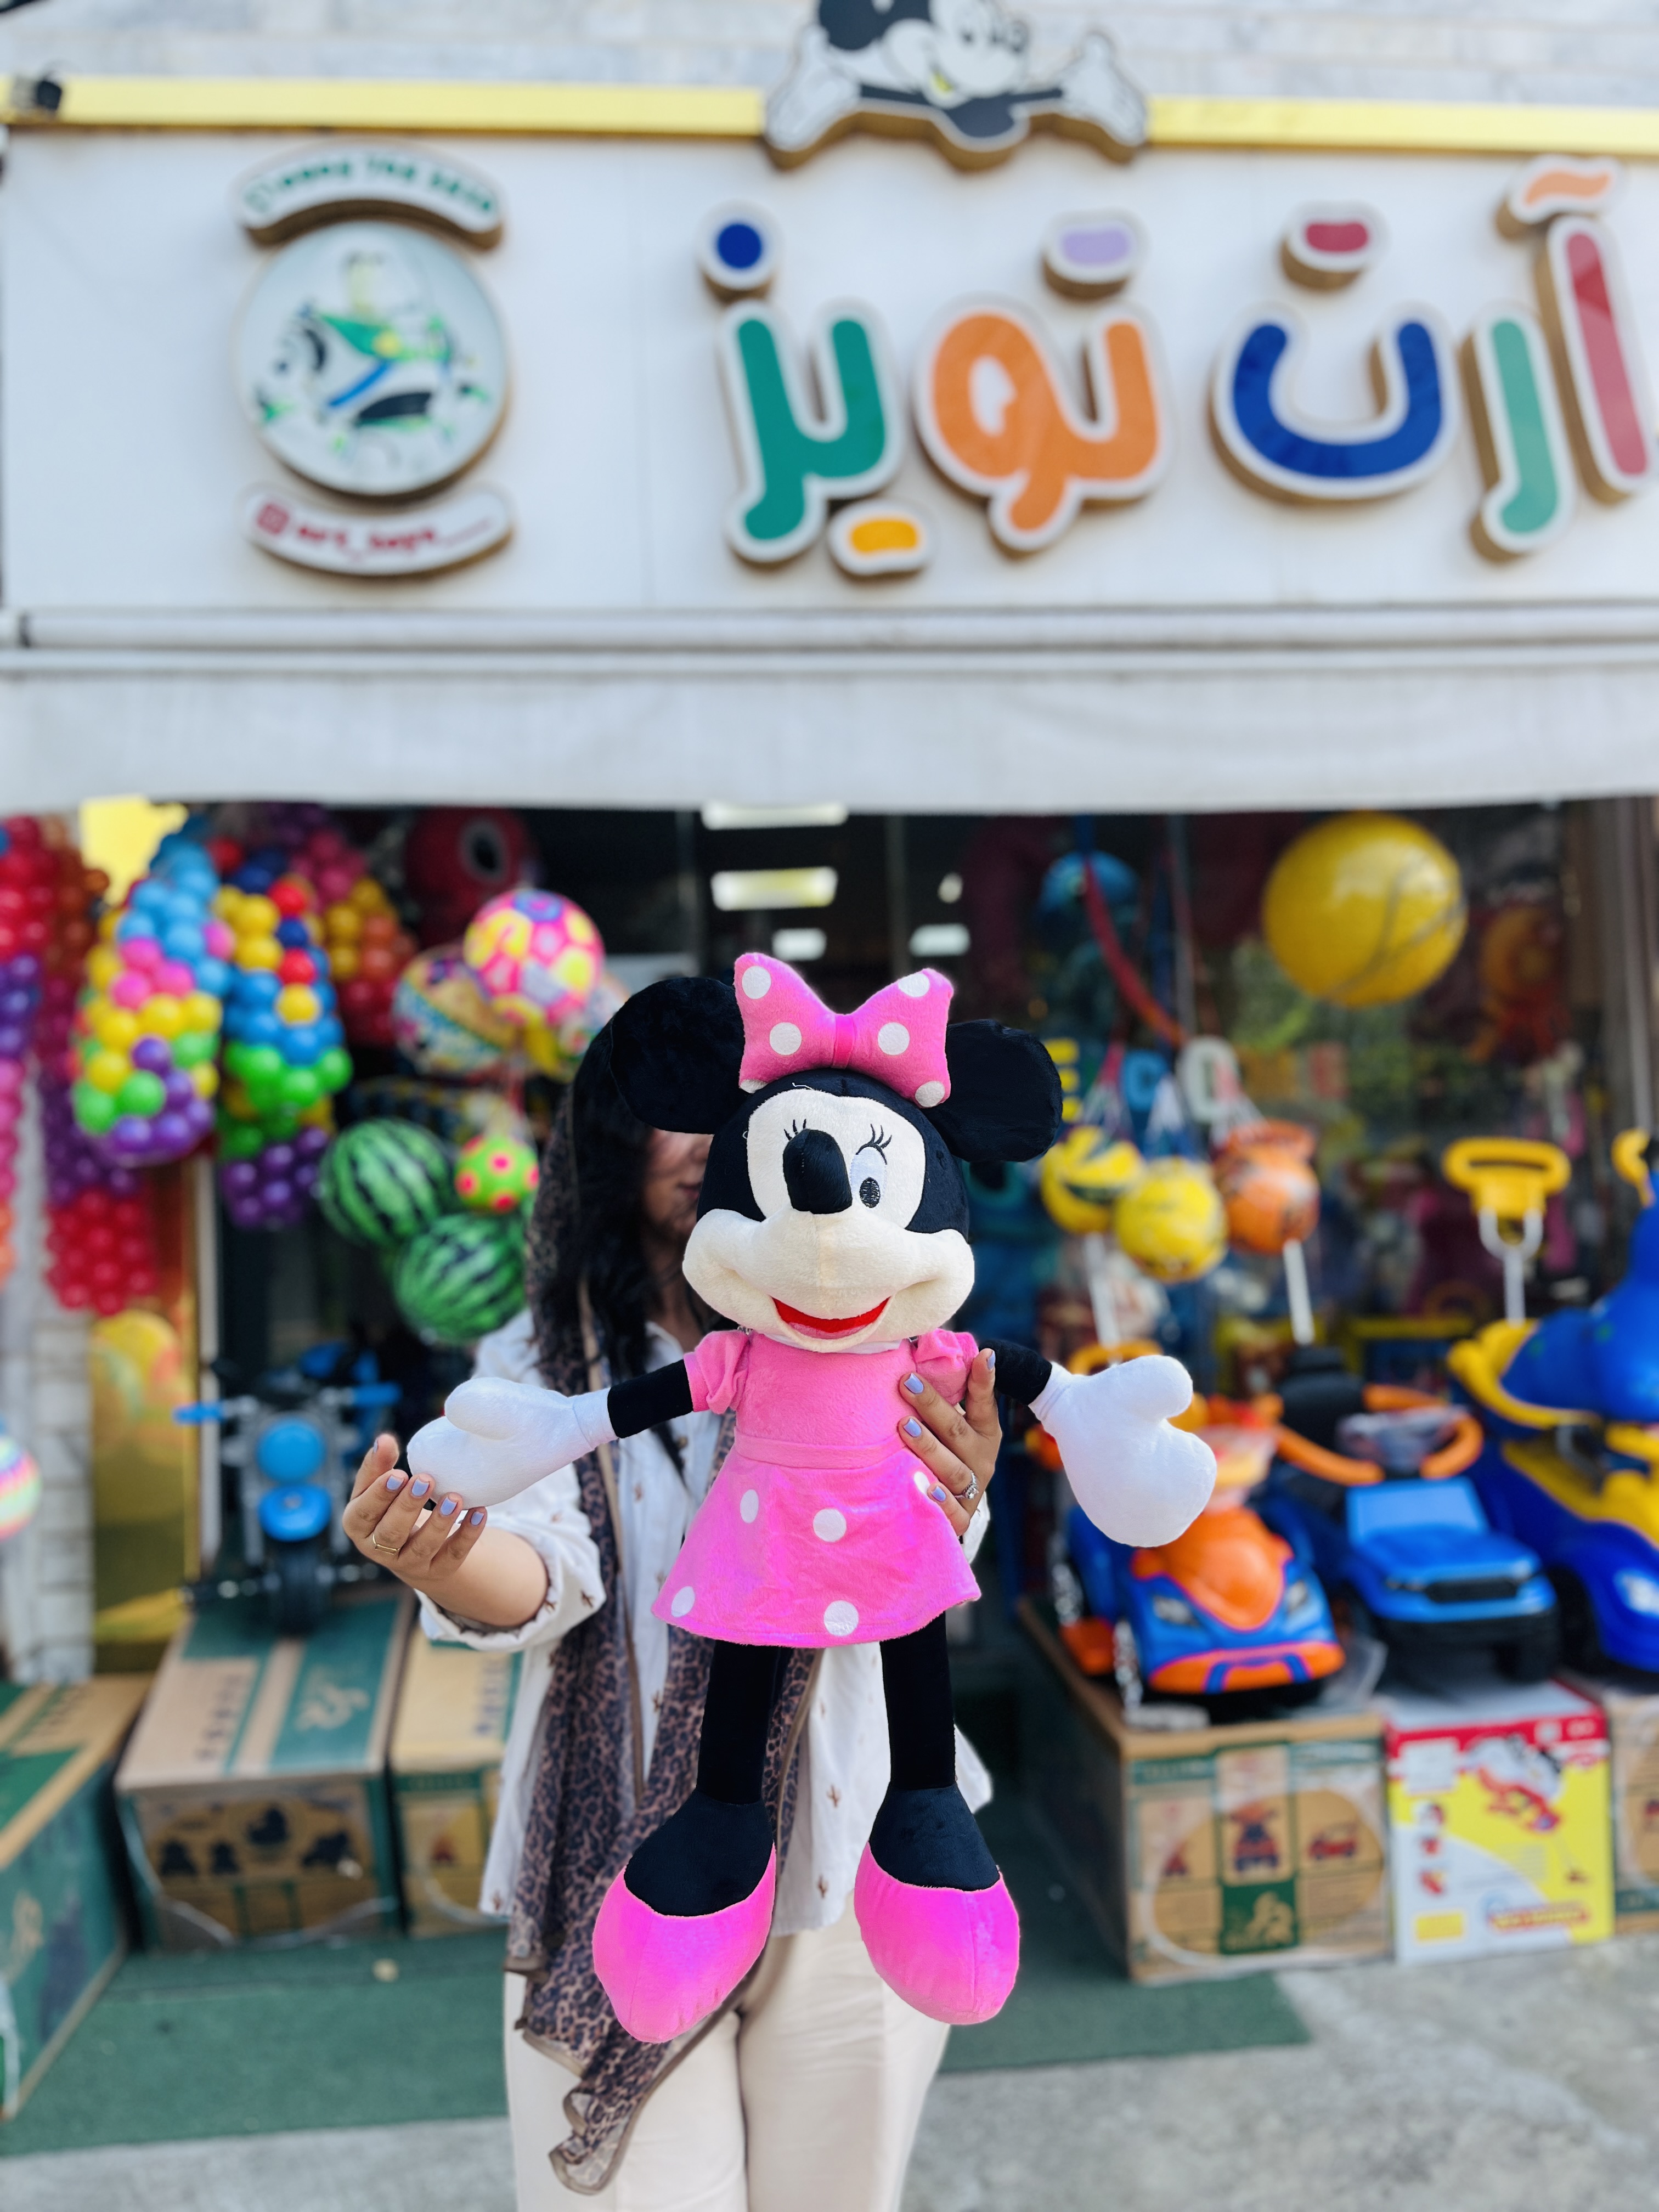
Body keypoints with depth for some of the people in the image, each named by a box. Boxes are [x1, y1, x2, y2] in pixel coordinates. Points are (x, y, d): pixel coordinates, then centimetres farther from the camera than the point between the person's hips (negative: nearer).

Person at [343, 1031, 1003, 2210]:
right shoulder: (541, 1362, -2)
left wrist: (947, 1514, -42)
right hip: (621, 1882, -1)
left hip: (847, 1872, 1)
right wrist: (445, 1561, -41)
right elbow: (546, 1572, -17)